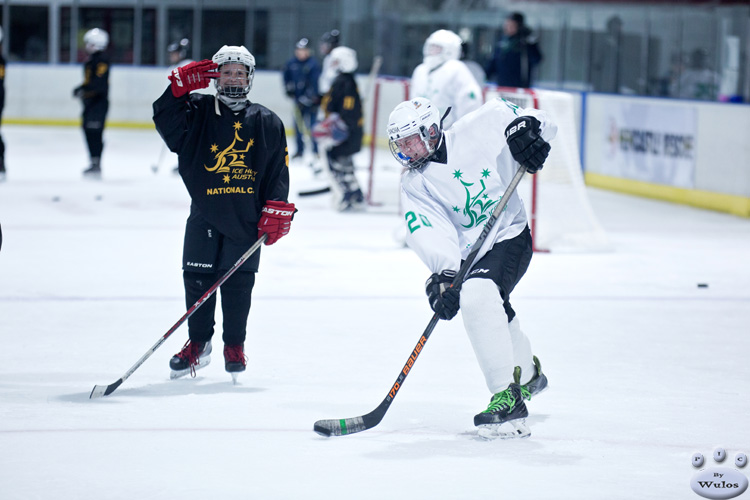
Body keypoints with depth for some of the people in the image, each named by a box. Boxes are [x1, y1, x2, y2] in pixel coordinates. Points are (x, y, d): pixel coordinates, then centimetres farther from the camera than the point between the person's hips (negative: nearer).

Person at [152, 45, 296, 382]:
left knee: (238, 283, 1)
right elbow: (166, 122, -11)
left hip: (247, 216, 0)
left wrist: (276, 211, -3)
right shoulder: (198, 111, 4)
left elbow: (278, 170, 5)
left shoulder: (267, 122, 5)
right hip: (204, 213, 0)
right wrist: (179, 86, -22)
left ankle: (234, 347, 16)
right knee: (197, 279, 1)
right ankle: (198, 344, 18)